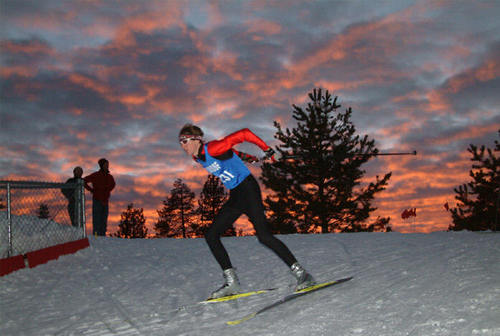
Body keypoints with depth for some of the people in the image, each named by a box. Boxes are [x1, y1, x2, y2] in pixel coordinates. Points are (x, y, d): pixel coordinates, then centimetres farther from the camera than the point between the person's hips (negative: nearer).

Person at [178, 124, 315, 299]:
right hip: (235, 197, 9)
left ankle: (302, 274, -10)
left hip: (248, 190, -9)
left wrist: (266, 149, -9)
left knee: (264, 235, -18)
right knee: (211, 235, 2)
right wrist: (246, 157, 32)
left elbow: (244, 134, -17)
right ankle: (231, 282, 5)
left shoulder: (212, 149, -18)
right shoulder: (198, 157, 8)